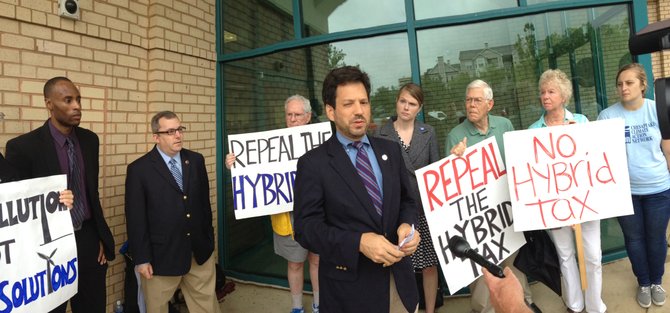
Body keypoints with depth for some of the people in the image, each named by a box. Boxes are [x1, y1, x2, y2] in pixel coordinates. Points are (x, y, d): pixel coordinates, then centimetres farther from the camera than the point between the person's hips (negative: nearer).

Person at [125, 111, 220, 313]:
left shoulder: (196, 160, 2)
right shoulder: (139, 169, -10)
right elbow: (136, 218, -9)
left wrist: (209, 239, 11)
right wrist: (141, 258, -10)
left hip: (200, 250, 4)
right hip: (162, 254, -3)